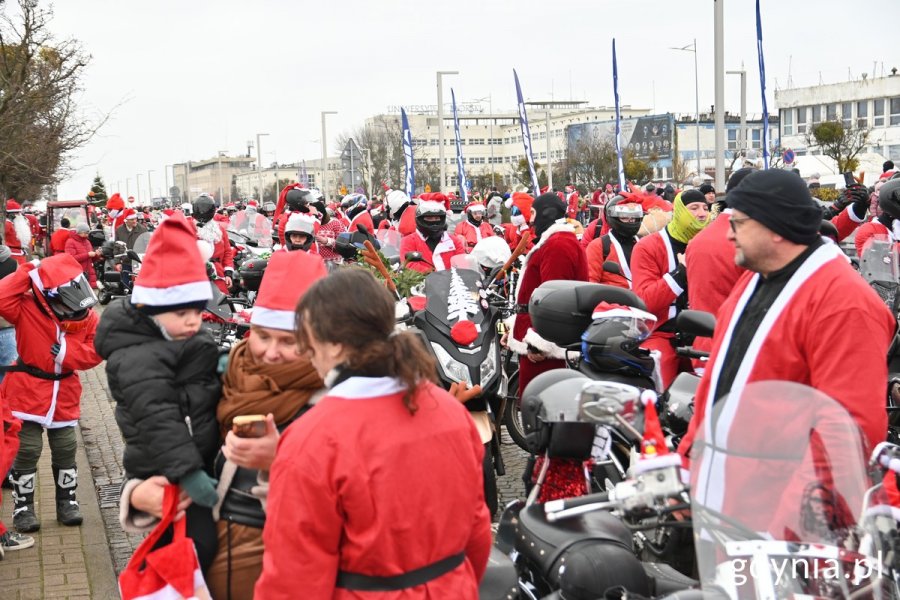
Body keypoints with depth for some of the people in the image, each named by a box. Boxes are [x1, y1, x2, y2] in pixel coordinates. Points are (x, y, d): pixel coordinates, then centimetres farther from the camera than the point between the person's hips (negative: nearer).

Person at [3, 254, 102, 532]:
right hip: (27, 392, -3)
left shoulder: (87, 316, -5)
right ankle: (23, 506, 15)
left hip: (64, 395, 3)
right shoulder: (27, 308, -15)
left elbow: (96, 351, -5)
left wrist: (66, 351, -20)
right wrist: (28, 274, -28)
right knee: (26, 452, 2)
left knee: (65, 452, 13)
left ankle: (67, 500, 27)